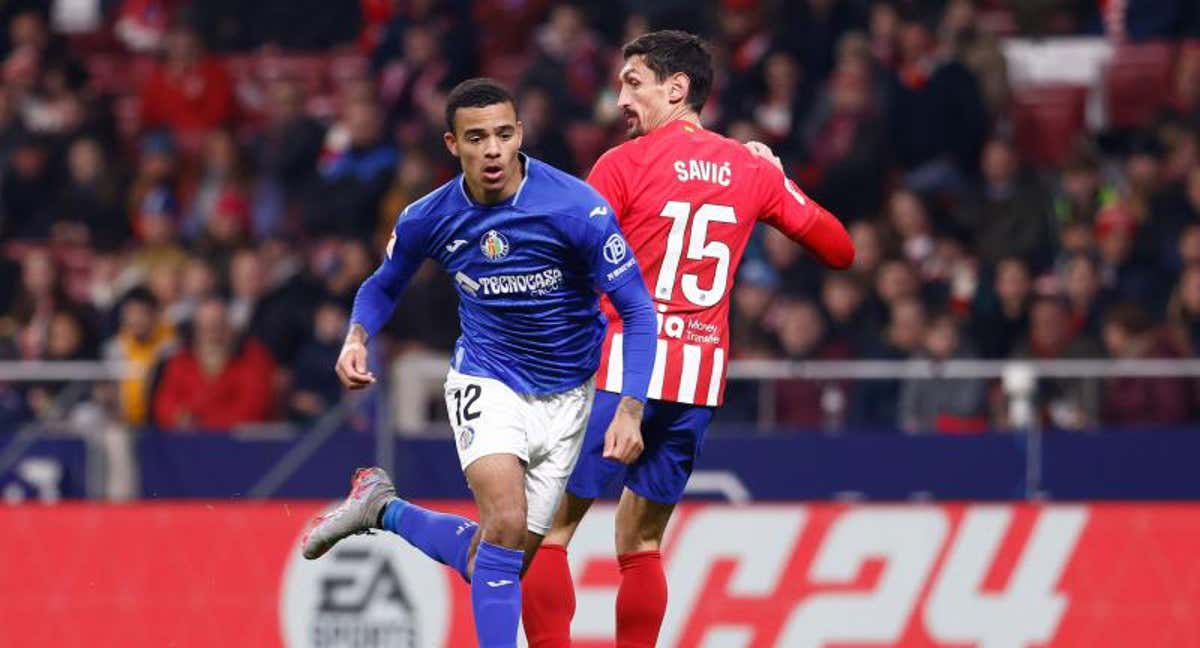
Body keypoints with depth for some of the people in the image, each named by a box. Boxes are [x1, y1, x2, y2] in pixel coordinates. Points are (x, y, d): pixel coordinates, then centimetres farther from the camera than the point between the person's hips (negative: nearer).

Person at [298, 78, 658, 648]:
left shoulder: (577, 208, -21)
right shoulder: (427, 219, -10)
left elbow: (637, 310, -15)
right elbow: (384, 285, 11)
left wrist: (630, 409, -25)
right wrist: (356, 337, -10)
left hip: (566, 397, 0)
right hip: (485, 381, 0)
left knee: (490, 567, 2)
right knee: (507, 524, -26)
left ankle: (384, 510, 28)